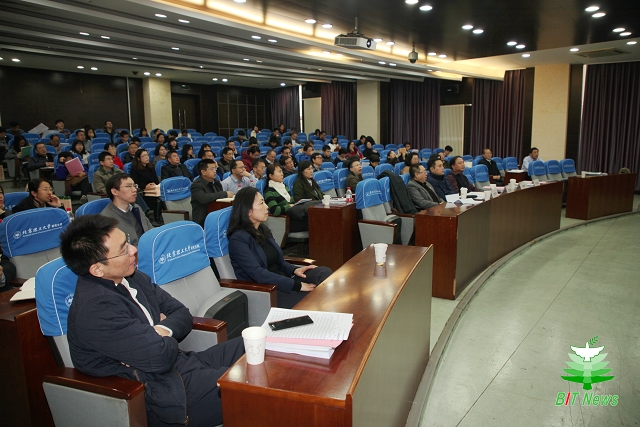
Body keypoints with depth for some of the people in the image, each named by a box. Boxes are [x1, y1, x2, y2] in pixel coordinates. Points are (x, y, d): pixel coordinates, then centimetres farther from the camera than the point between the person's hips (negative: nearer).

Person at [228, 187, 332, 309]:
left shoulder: (264, 230, 12)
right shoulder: (238, 239, -14)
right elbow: (258, 273, -24)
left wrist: (294, 270, -4)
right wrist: (297, 285, -26)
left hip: (282, 281, 8)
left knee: (325, 272, -16)